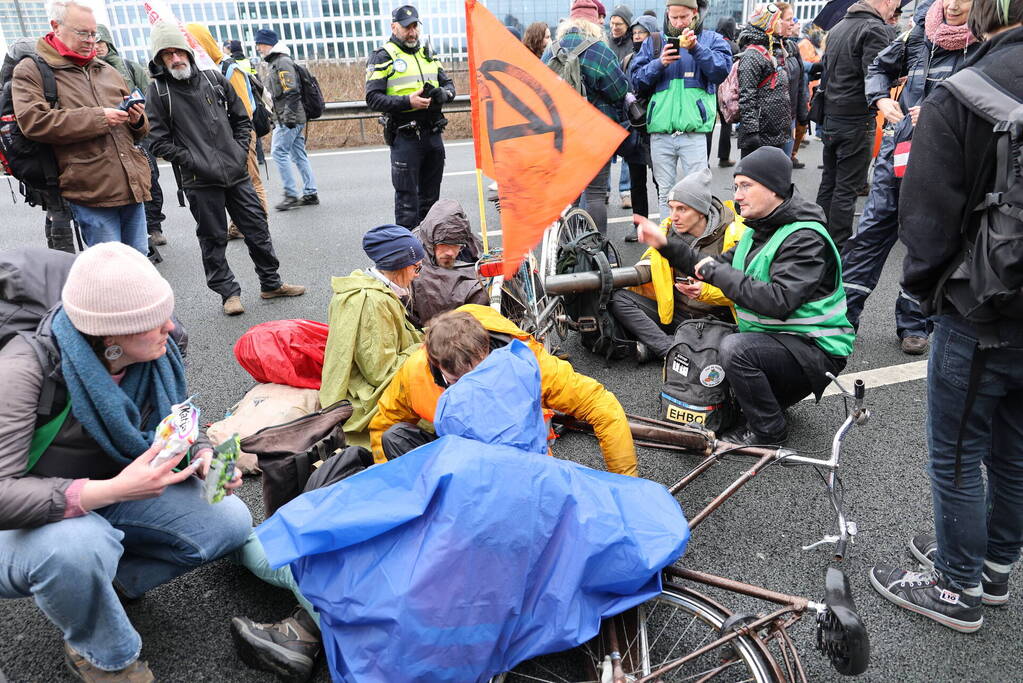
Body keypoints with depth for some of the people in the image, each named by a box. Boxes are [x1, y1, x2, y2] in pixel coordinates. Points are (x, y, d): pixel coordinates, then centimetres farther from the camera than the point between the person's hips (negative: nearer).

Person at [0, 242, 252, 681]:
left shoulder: (156, 354, -13)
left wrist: (204, 456, -19)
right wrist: (110, 491, -45)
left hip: (114, 493, 6)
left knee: (230, 522, -10)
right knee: (77, 547, -40)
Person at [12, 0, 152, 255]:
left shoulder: (107, 70, 21)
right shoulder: (31, 71, 3)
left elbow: (137, 131, 27)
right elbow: (33, 121, -14)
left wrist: (137, 120, 1)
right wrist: (99, 118, -15)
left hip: (133, 185, 6)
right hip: (91, 191, -6)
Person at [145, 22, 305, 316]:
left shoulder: (213, 78, 8)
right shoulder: (158, 91, -2)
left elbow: (241, 118, 16)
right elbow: (160, 141, -5)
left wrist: (241, 151, 4)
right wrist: (193, 161, -12)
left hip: (237, 172, 3)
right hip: (200, 181, -3)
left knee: (257, 228, 9)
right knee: (213, 239, 4)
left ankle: (271, 284, 23)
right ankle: (228, 292, 18)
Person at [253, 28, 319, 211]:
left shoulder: (283, 62, -10)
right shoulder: (274, 63, 21)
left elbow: (291, 91, -20)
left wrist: (289, 116, -23)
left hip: (290, 119, -10)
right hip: (290, 119, 10)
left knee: (278, 152, -9)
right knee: (298, 155, 9)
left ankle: (291, 194, -7)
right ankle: (310, 194, 11)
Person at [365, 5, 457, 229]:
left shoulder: (428, 54, 17)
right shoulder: (383, 57, -2)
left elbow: (449, 85, 20)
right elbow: (373, 98, -9)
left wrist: (441, 94, -5)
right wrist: (408, 101, -21)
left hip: (433, 135, 6)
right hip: (405, 137, -6)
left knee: (431, 197, 13)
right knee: (407, 199, -3)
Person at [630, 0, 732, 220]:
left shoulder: (711, 40, 10)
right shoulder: (654, 42, 16)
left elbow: (722, 71, -6)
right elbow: (636, 80, 7)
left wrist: (696, 48, -17)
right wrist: (659, 63, -9)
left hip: (694, 131, -2)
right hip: (660, 131, 2)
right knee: (665, 194, 8)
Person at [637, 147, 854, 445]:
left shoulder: (805, 238, -22)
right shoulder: (760, 229, 8)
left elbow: (778, 301, -33)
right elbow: (718, 267, 8)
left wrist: (718, 272, -26)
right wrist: (667, 245, -1)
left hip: (815, 350, -9)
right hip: (773, 339, 9)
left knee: (735, 348, -32)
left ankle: (768, 432, -12)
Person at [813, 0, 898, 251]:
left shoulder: (838, 27, 15)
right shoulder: (876, 29, -13)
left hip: (830, 117, 8)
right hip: (857, 121, -8)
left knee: (828, 181, 15)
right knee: (847, 188, -3)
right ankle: (839, 248, 3)